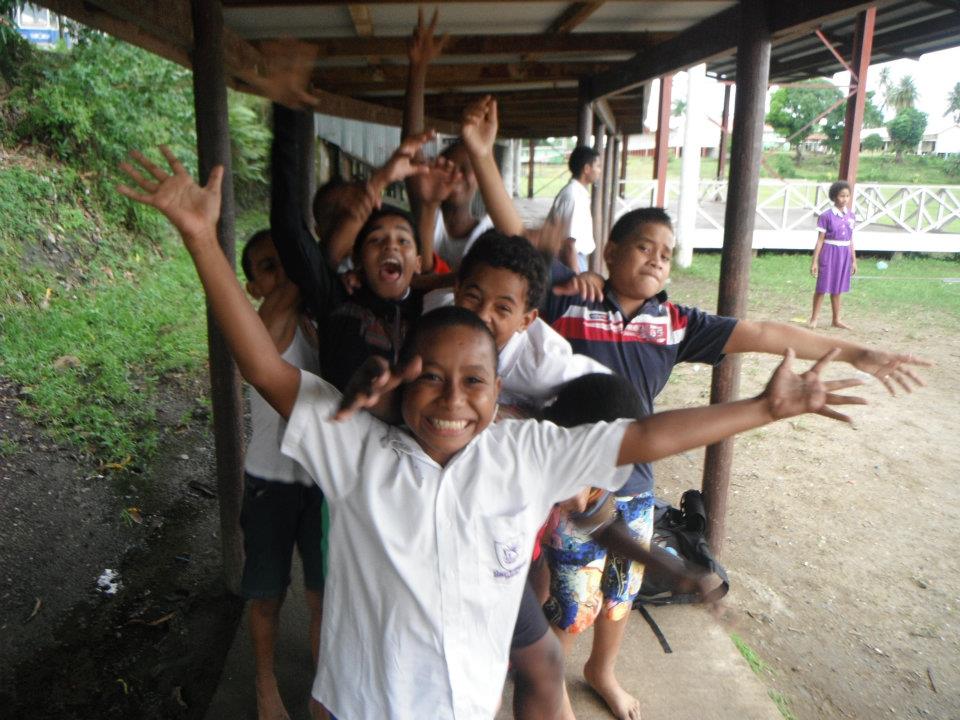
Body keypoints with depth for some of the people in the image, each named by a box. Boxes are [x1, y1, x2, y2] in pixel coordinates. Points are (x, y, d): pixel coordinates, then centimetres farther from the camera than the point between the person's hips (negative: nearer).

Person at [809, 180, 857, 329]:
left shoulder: (850, 215, 6)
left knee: (837, 288, 12)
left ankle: (836, 319, 21)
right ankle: (814, 318, 12)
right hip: (829, 253, -4)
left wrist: (854, 261, 13)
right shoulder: (827, 216, -9)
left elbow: (850, 240, 12)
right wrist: (814, 261, -8)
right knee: (822, 287, 1)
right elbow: (820, 240, -7)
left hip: (844, 254, 4)